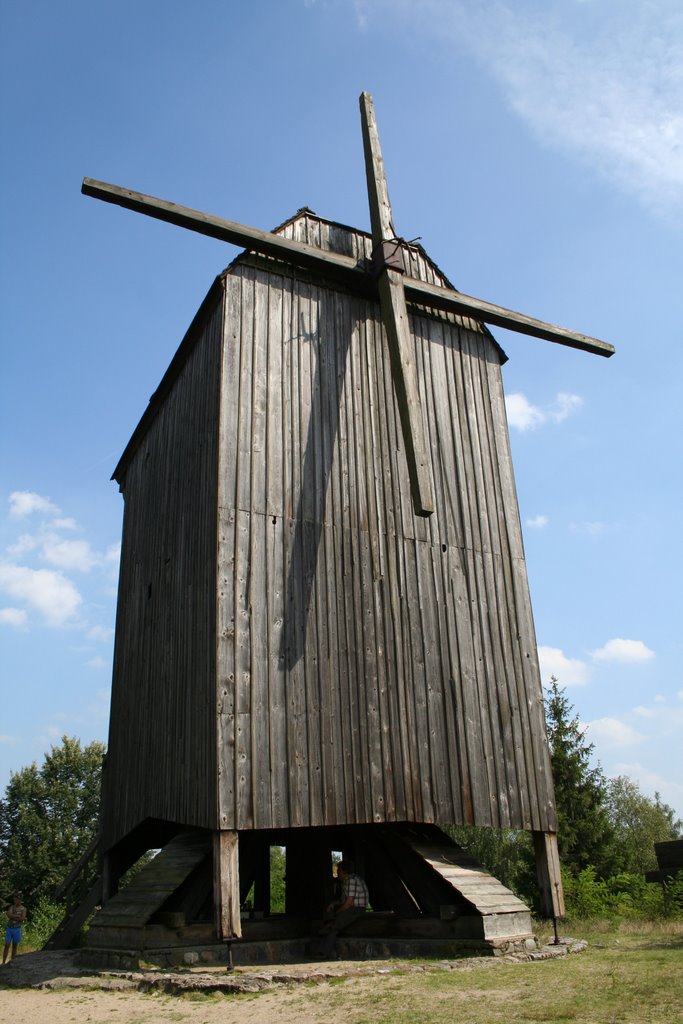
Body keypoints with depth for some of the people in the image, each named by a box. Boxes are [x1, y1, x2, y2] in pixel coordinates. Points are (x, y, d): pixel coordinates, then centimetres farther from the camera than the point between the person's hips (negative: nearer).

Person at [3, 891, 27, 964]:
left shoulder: (23, 909, -2)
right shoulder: (11, 907, 1)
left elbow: (22, 919, -13)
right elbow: (9, 915, -17)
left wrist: (13, 917, -13)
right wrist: (18, 916, -16)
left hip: (17, 929, 0)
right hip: (9, 928, 0)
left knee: (14, 946, 6)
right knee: (7, 946, -3)